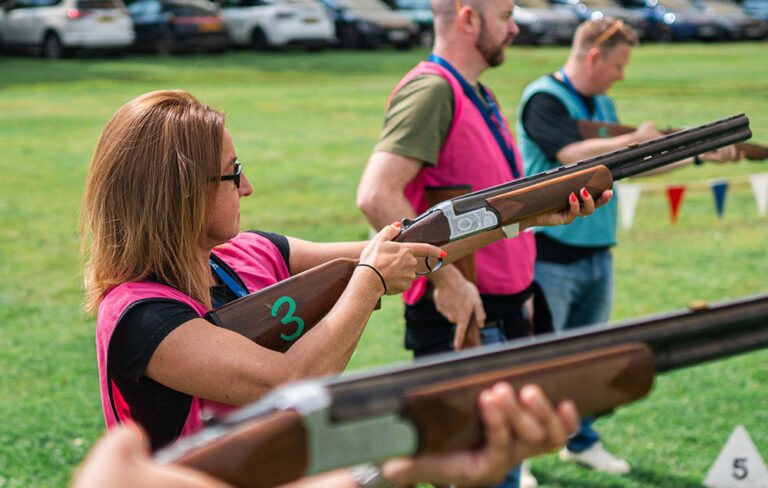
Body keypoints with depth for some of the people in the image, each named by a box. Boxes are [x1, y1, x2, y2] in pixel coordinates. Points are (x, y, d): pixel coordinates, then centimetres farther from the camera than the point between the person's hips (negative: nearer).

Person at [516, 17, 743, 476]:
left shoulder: (603, 104, 14)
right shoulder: (544, 99, -13)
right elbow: (574, 155, -28)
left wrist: (700, 154, 13)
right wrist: (636, 139, -17)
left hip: (597, 255, 8)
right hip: (551, 259, -8)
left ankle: (581, 441, 31)